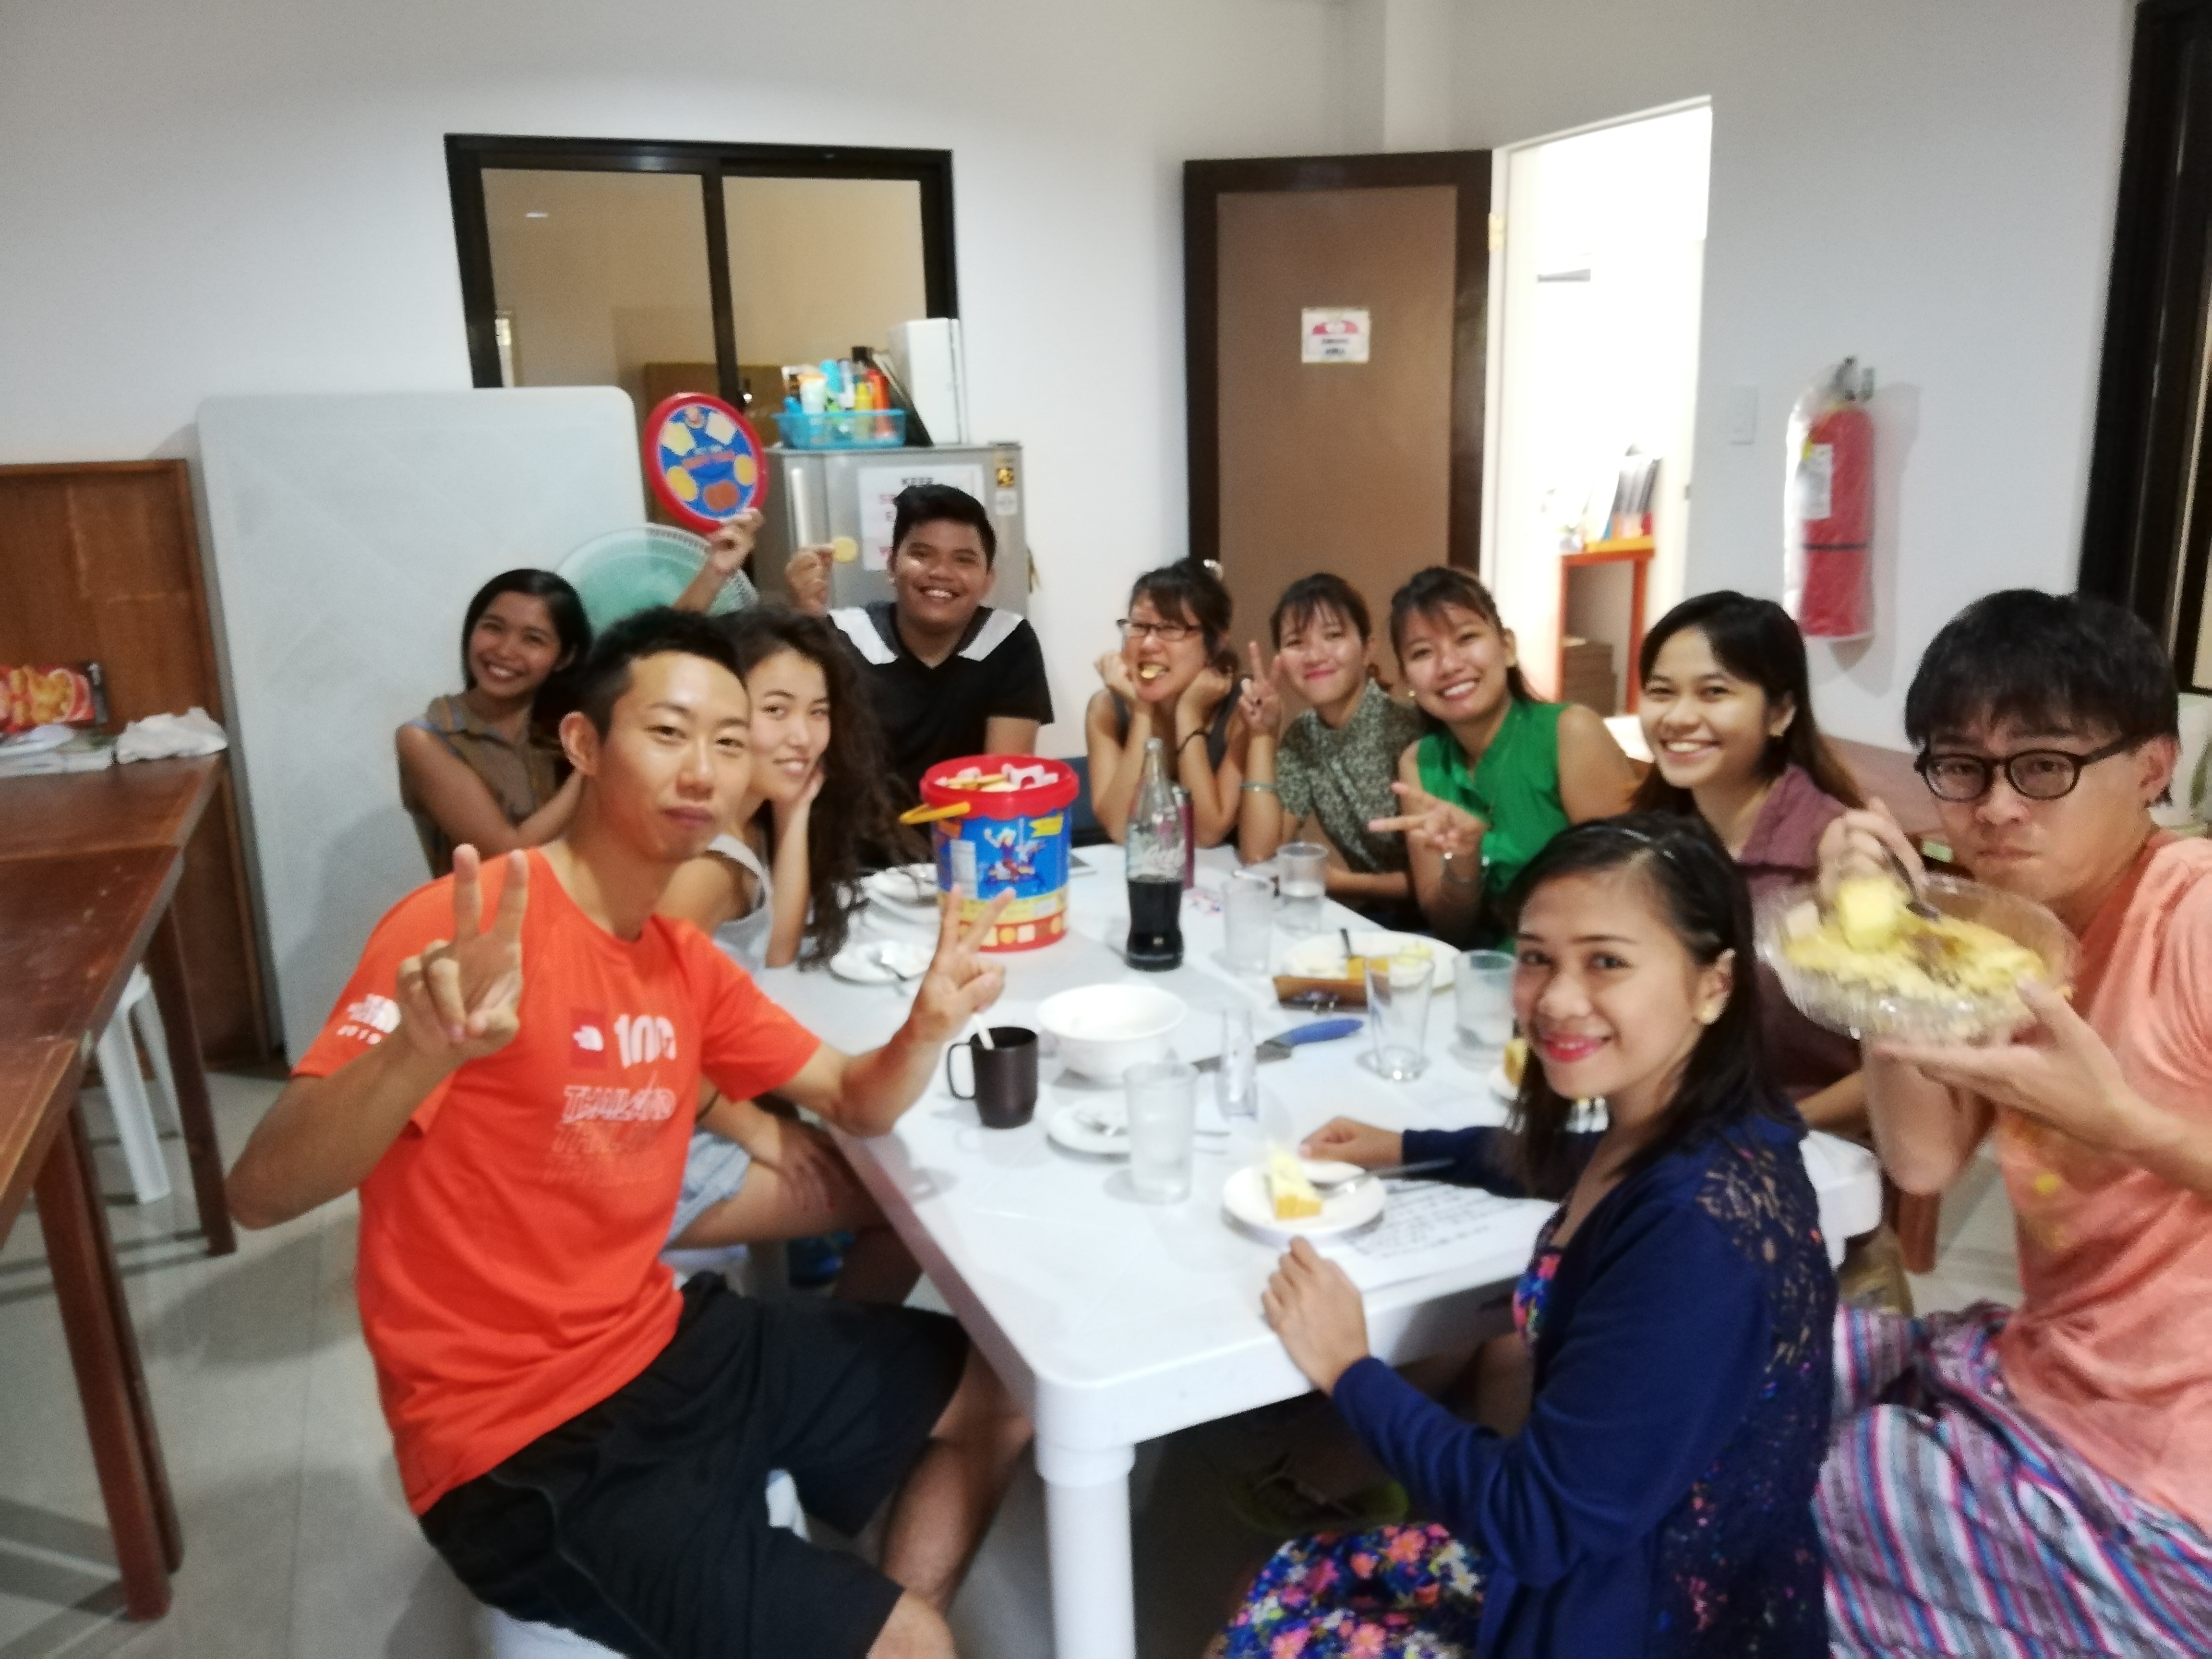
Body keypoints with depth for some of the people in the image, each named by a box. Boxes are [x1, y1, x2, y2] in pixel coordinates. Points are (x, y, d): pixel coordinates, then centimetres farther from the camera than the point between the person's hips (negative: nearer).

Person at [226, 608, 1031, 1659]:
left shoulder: (686, 959, 4)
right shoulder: (465, 927, -21)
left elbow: (856, 1103, 10)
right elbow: (261, 1193, -28)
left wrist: (926, 1028, -14)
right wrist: (421, 1051, -49)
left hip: (666, 1348, 8)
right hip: (525, 1442, -8)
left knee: (1002, 1386, 15)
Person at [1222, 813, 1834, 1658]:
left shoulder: (1700, 1234, -34)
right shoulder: (1699, 1136, -6)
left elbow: (1538, 1517, -27)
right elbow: (1588, 1169, 21)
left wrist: (1348, 1370, -14)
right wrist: (1407, 1146, 20)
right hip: (1600, 1557, 8)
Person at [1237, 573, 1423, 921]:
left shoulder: (1406, 730, -17)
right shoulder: (1301, 737, 2)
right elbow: (1258, 854, -6)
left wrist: (1337, 881, -13)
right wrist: (1263, 735, -9)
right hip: (1362, 917, 5)